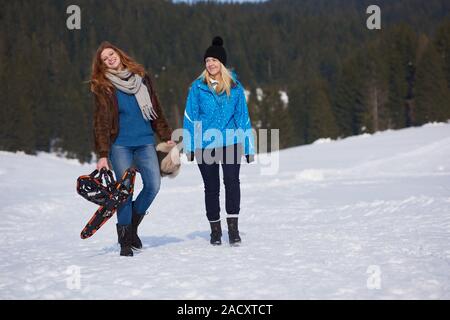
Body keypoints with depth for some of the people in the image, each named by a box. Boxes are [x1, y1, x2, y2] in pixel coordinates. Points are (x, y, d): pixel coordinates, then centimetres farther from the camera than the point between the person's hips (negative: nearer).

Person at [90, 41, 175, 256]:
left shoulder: (141, 77, 11)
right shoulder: (102, 87, 0)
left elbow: (155, 109, 16)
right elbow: (101, 122, -6)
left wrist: (166, 136, 13)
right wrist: (102, 154, -13)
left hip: (145, 142, 3)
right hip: (119, 145, -3)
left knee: (153, 184, -6)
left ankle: (132, 226, 19)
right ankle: (125, 241, 6)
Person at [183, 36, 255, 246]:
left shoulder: (235, 87, 4)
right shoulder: (198, 87, 1)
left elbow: (242, 117, 9)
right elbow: (190, 117, 4)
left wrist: (249, 147, 6)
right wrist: (189, 146, 0)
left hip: (230, 143, 0)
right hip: (205, 145, 0)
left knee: (232, 181, -18)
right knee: (211, 187, 7)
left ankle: (233, 227, -16)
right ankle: (215, 229, 20)